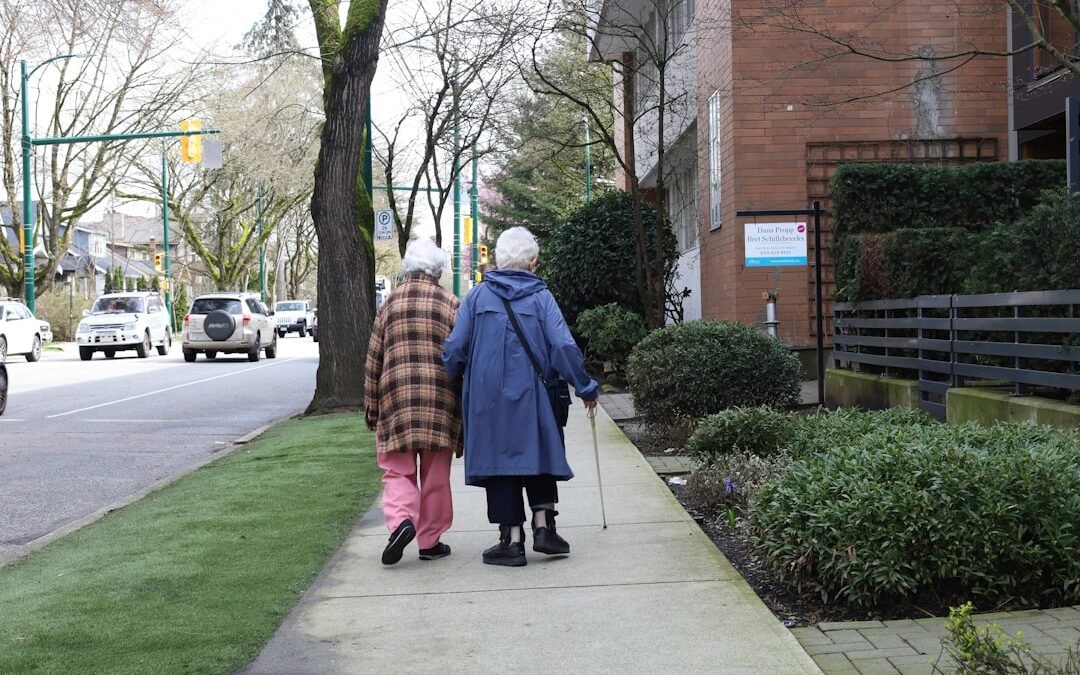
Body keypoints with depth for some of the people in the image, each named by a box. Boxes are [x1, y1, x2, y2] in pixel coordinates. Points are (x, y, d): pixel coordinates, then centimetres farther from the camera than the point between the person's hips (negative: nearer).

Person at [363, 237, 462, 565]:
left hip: (396, 397, 0)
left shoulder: (391, 304, 4)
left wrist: (371, 407, 13)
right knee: (435, 475, 9)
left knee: (398, 470, 7)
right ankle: (430, 540, 14)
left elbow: (373, 360, 6)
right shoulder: (451, 305, 1)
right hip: (441, 400, 0)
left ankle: (401, 521, -17)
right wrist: (464, 408, 11)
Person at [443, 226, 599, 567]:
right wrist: (586, 388, 1)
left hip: (487, 398, 0)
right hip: (531, 396, 0)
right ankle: (543, 526, 9)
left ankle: (512, 539, 4)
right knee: (538, 458, 16)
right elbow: (564, 346, -8)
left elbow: (455, 347, -1)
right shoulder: (541, 296, -1)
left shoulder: (477, 296, 2)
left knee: (498, 460, 4)